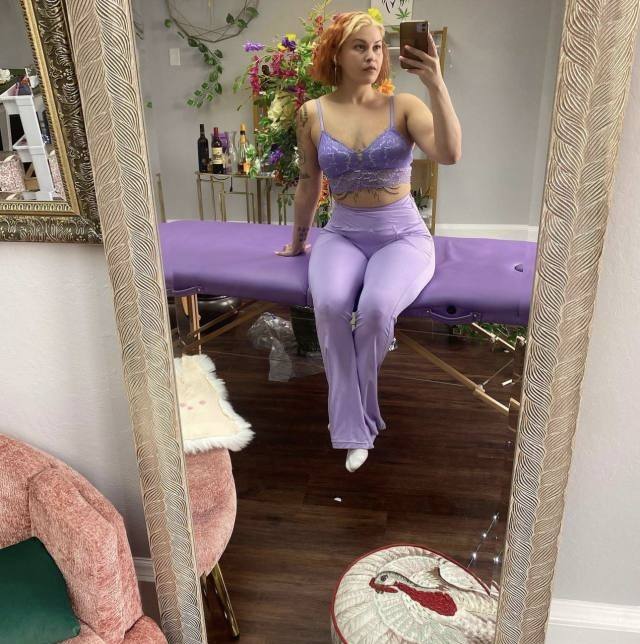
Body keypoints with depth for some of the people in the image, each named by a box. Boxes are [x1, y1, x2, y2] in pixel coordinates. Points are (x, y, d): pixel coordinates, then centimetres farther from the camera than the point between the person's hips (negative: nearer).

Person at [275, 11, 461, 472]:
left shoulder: (404, 106, -2)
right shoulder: (313, 114, 2)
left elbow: (450, 154, -18)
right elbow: (309, 185, 13)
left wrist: (436, 84, -24)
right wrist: (298, 241, 21)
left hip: (403, 235, -1)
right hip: (342, 234, 2)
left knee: (375, 307, -32)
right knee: (330, 305, -32)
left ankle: (351, 413, -3)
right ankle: (356, 427, -13)